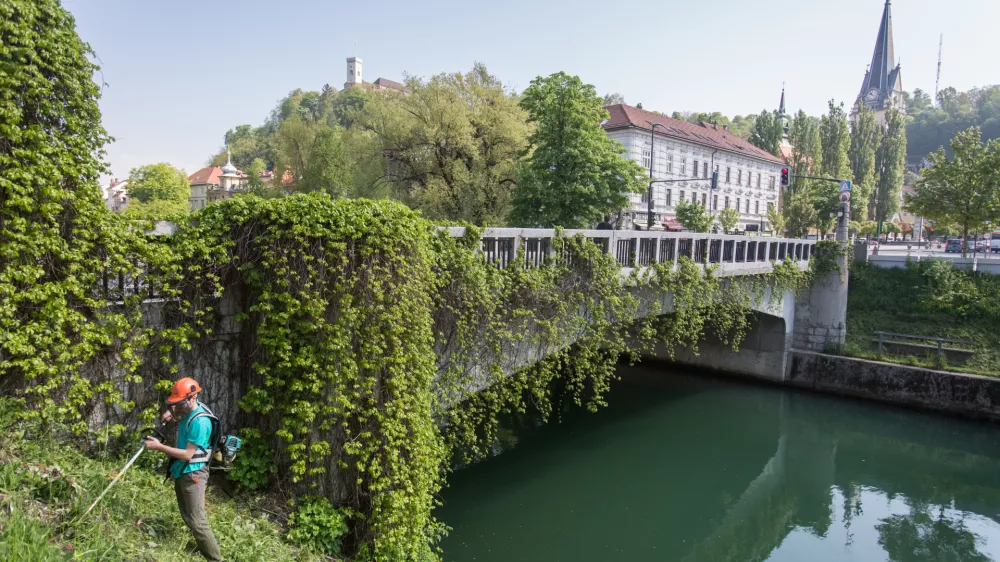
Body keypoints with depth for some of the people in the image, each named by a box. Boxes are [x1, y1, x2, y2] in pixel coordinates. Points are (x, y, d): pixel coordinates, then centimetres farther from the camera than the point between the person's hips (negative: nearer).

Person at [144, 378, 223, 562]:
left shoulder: (200, 422, -25)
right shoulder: (188, 409, 2)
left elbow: (187, 455, -24)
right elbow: (176, 410, 30)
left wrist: (159, 446, -21)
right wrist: (170, 412, 7)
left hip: (192, 474, -10)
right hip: (180, 472, 10)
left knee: (197, 521, -10)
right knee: (188, 518, 16)